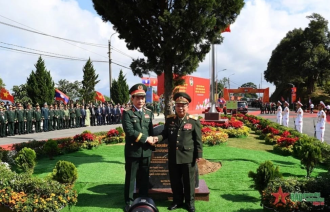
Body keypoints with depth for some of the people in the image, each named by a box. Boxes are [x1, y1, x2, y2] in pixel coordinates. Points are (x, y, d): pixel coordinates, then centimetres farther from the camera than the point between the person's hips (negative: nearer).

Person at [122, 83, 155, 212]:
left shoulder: (148, 113, 12)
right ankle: (129, 201, 21)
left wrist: (151, 141, -6)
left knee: (144, 177, 13)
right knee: (130, 178, 7)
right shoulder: (127, 113, -5)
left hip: (146, 151, 5)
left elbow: (151, 130, 14)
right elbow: (129, 131, -17)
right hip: (133, 151, -4)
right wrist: (146, 139, -15)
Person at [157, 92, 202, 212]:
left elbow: (198, 140, -5)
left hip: (188, 157, -3)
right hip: (173, 156, 3)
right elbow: (165, 133, 10)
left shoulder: (194, 121, -6)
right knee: (175, 181, 14)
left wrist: (199, 155, -6)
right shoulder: (169, 119, 4)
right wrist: (158, 138, -11)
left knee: (188, 181, 10)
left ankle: (190, 202, 26)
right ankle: (177, 201, 31)